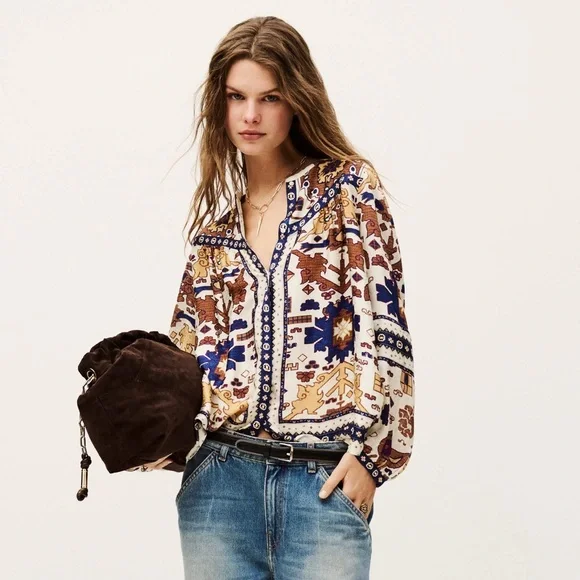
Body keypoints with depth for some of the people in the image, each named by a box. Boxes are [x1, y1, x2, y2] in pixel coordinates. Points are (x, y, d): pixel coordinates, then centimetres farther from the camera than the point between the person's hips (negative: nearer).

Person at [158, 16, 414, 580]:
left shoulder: (347, 186, 1)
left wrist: (372, 449, -10)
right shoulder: (216, 219, 14)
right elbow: (193, 344, 16)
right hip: (221, 474, 4)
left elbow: (382, 319, -6)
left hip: (325, 477, -4)